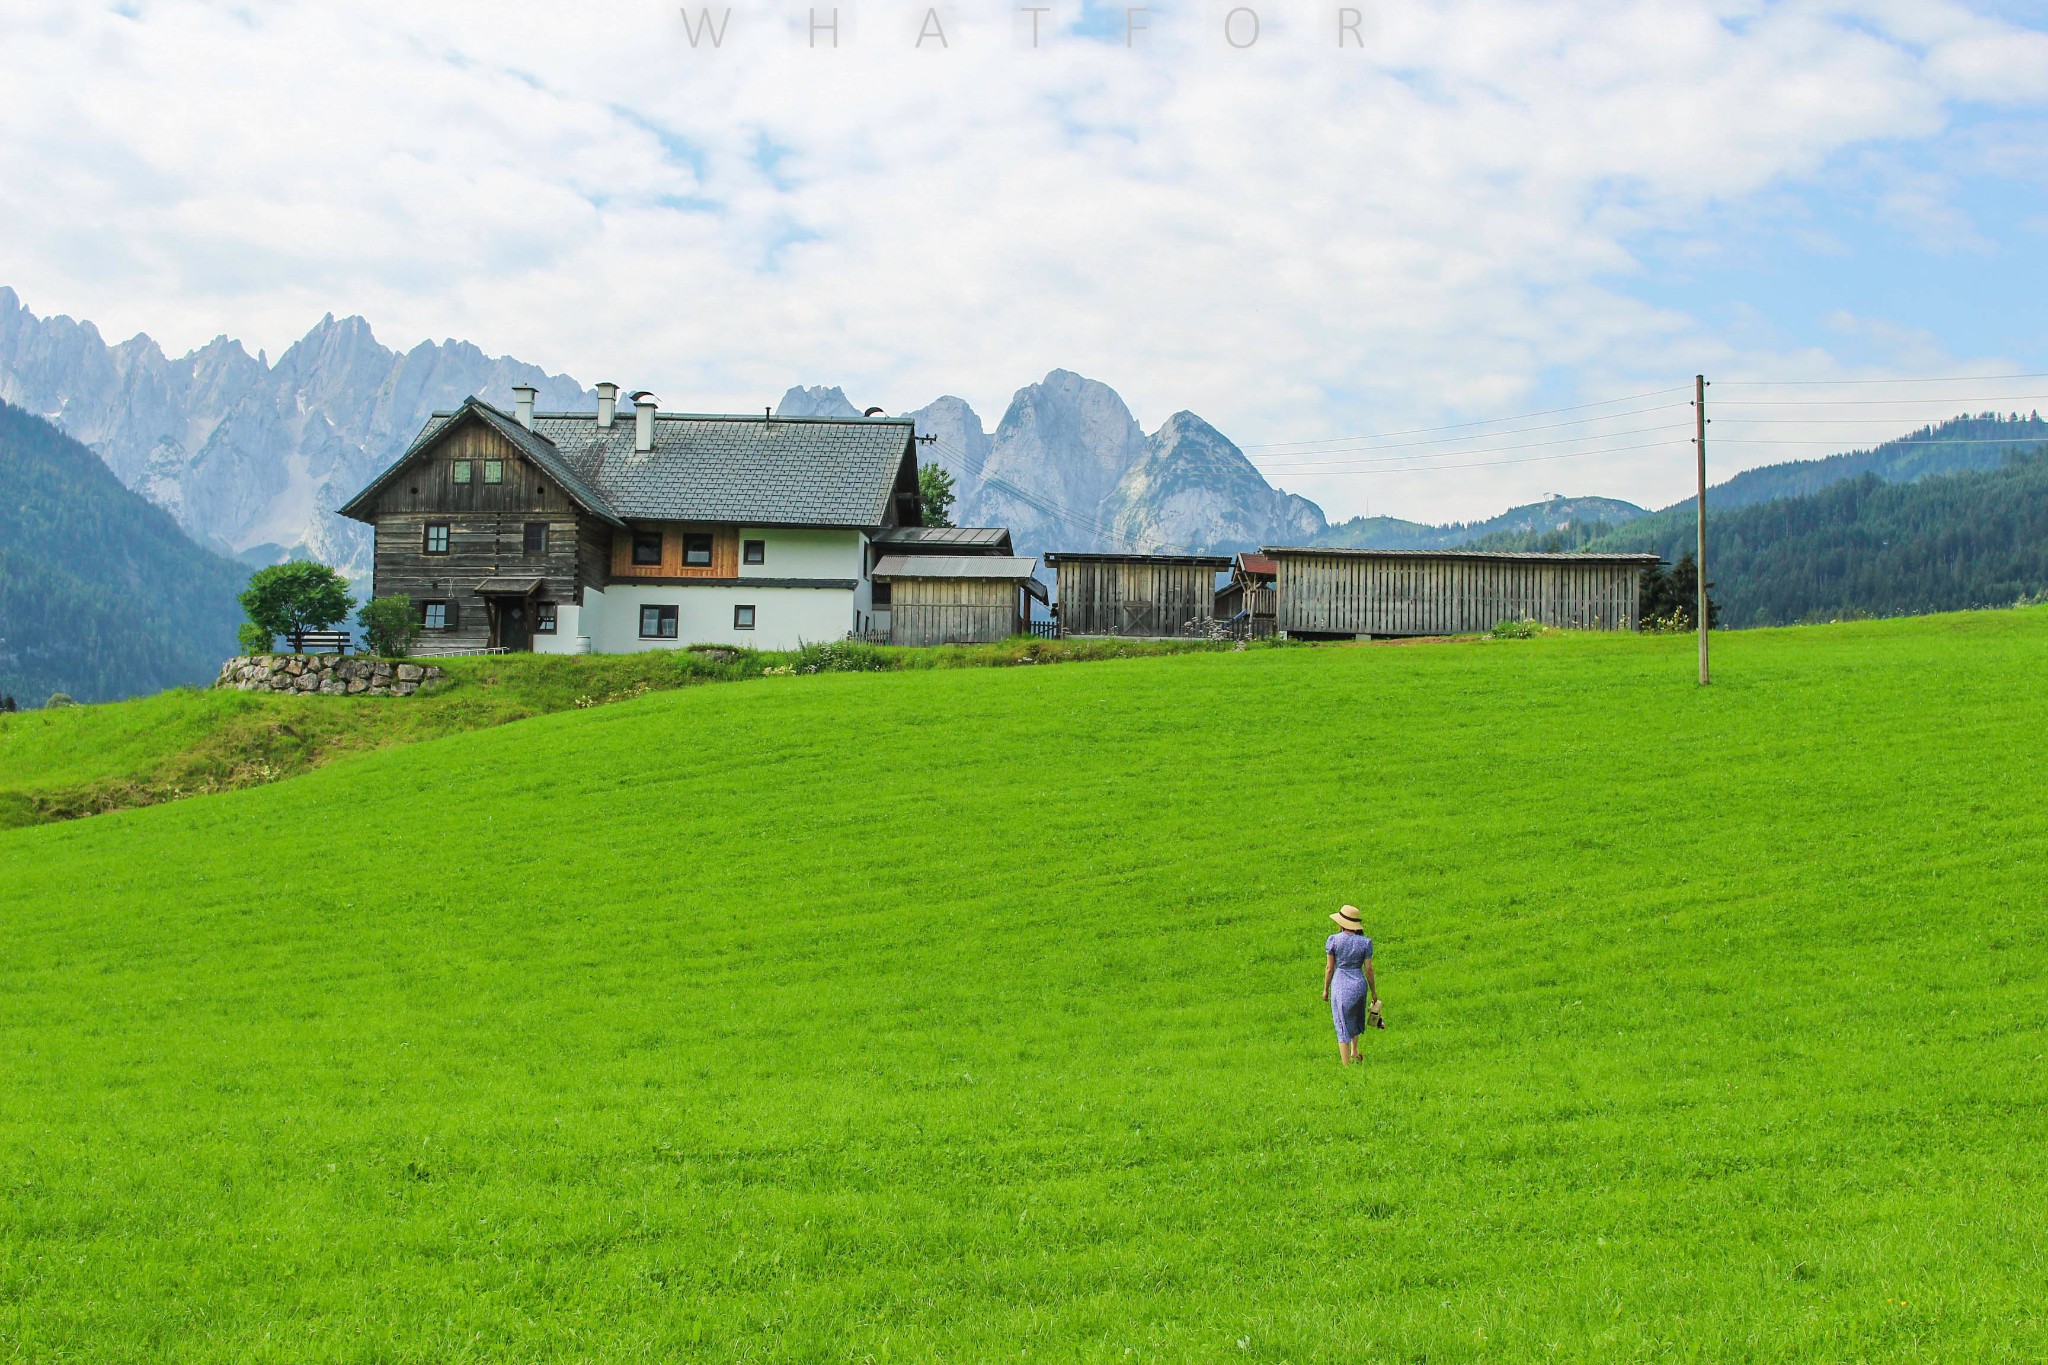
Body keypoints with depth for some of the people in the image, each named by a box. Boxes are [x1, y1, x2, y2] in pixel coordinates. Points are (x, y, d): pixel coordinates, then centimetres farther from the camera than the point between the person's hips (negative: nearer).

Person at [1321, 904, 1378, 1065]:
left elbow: (1329, 967, -4)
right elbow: (1368, 969, -2)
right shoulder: (1365, 942, -5)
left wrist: (1325, 989, 8)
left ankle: (1346, 1064, 3)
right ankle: (1354, 1051, 30)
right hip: (1359, 984, 2)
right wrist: (1374, 991, 10)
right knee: (1355, 1017, 31)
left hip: (1340, 985, -2)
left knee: (1342, 1026, 4)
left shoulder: (1333, 940, -9)